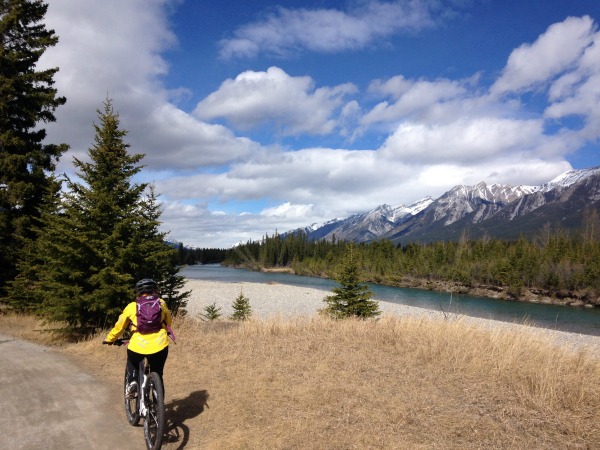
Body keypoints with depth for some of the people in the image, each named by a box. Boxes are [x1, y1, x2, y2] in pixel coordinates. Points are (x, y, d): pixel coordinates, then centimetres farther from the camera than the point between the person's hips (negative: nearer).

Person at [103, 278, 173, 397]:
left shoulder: (132, 307, 11)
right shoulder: (161, 303, 14)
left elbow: (119, 326, 19)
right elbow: (168, 320, 29)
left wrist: (109, 339, 38)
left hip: (138, 346, 0)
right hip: (160, 345, 1)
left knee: (132, 362, 34)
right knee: (157, 375, 20)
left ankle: (132, 382, 14)